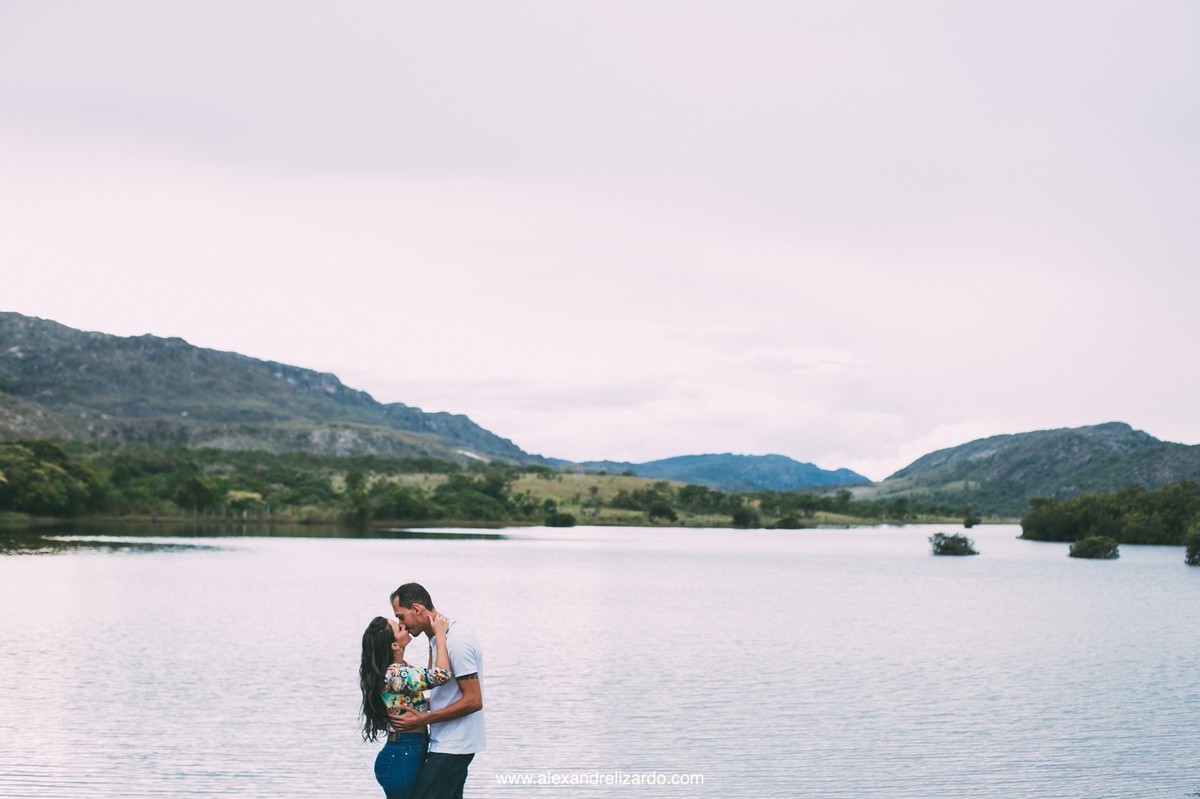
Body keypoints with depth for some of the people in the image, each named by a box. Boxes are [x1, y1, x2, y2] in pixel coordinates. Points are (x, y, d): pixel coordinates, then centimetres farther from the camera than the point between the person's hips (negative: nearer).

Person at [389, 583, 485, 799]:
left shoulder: (457, 640, -19)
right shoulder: (439, 637, 12)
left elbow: (473, 701, -21)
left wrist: (422, 719, -20)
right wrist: (416, 708, 6)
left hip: (452, 746, -10)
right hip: (450, 743, 10)